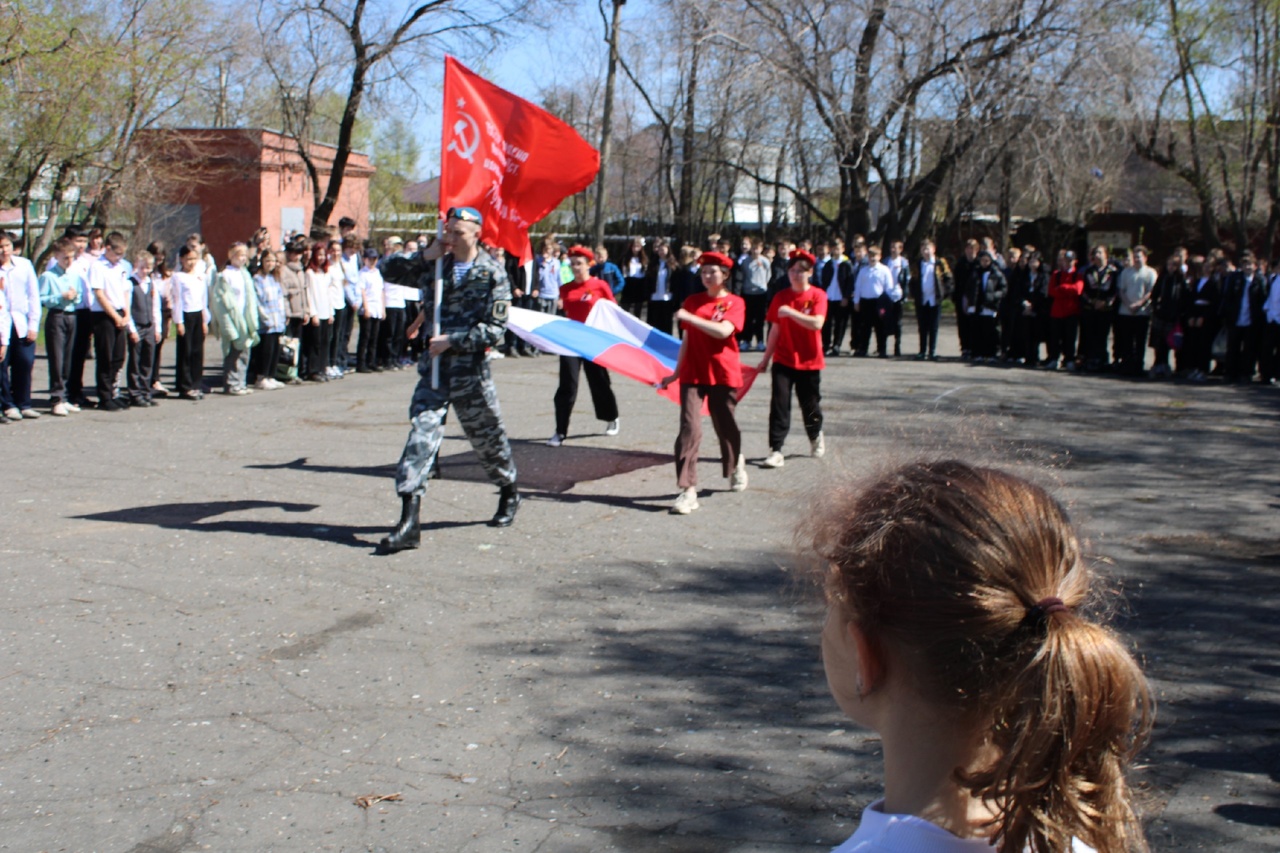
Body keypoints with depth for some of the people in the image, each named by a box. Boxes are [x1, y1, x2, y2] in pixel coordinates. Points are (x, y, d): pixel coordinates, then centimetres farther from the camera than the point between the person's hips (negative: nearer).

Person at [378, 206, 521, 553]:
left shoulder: (492, 274, -6)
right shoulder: (437, 265, 8)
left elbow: (495, 329, -12)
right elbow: (390, 272, 8)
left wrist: (451, 340, -17)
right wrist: (424, 256, -4)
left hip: (471, 373, -3)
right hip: (434, 370, 3)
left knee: (488, 438, 13)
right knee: (421, 436, -10)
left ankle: (510, 494, 40)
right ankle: (409, 522, -15)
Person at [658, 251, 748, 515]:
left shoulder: (734, 302, -2)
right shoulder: (692, 301, 10)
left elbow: (723, 331, -20)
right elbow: (687, 340, 14)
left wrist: (689, 317, -22)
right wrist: (676, 372, 15)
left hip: (722, 374, -2)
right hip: (693, 373, 2)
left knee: (725, 425, 12)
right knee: (689, 428, -10)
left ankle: (736, 464, 44)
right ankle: (688, 490, -13)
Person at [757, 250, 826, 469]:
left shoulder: (817, 295, -7)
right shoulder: (780, 297, 2)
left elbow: (816, 323, -22)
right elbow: (775, 330, 7)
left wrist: (791, 312, -29)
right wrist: (766, 358, 9)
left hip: (809, 361, -2)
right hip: (783, 360, 2)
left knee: (809, 404, 11)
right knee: (779, 404, -9)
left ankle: (816, 437, 41)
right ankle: (776, 451, -10)